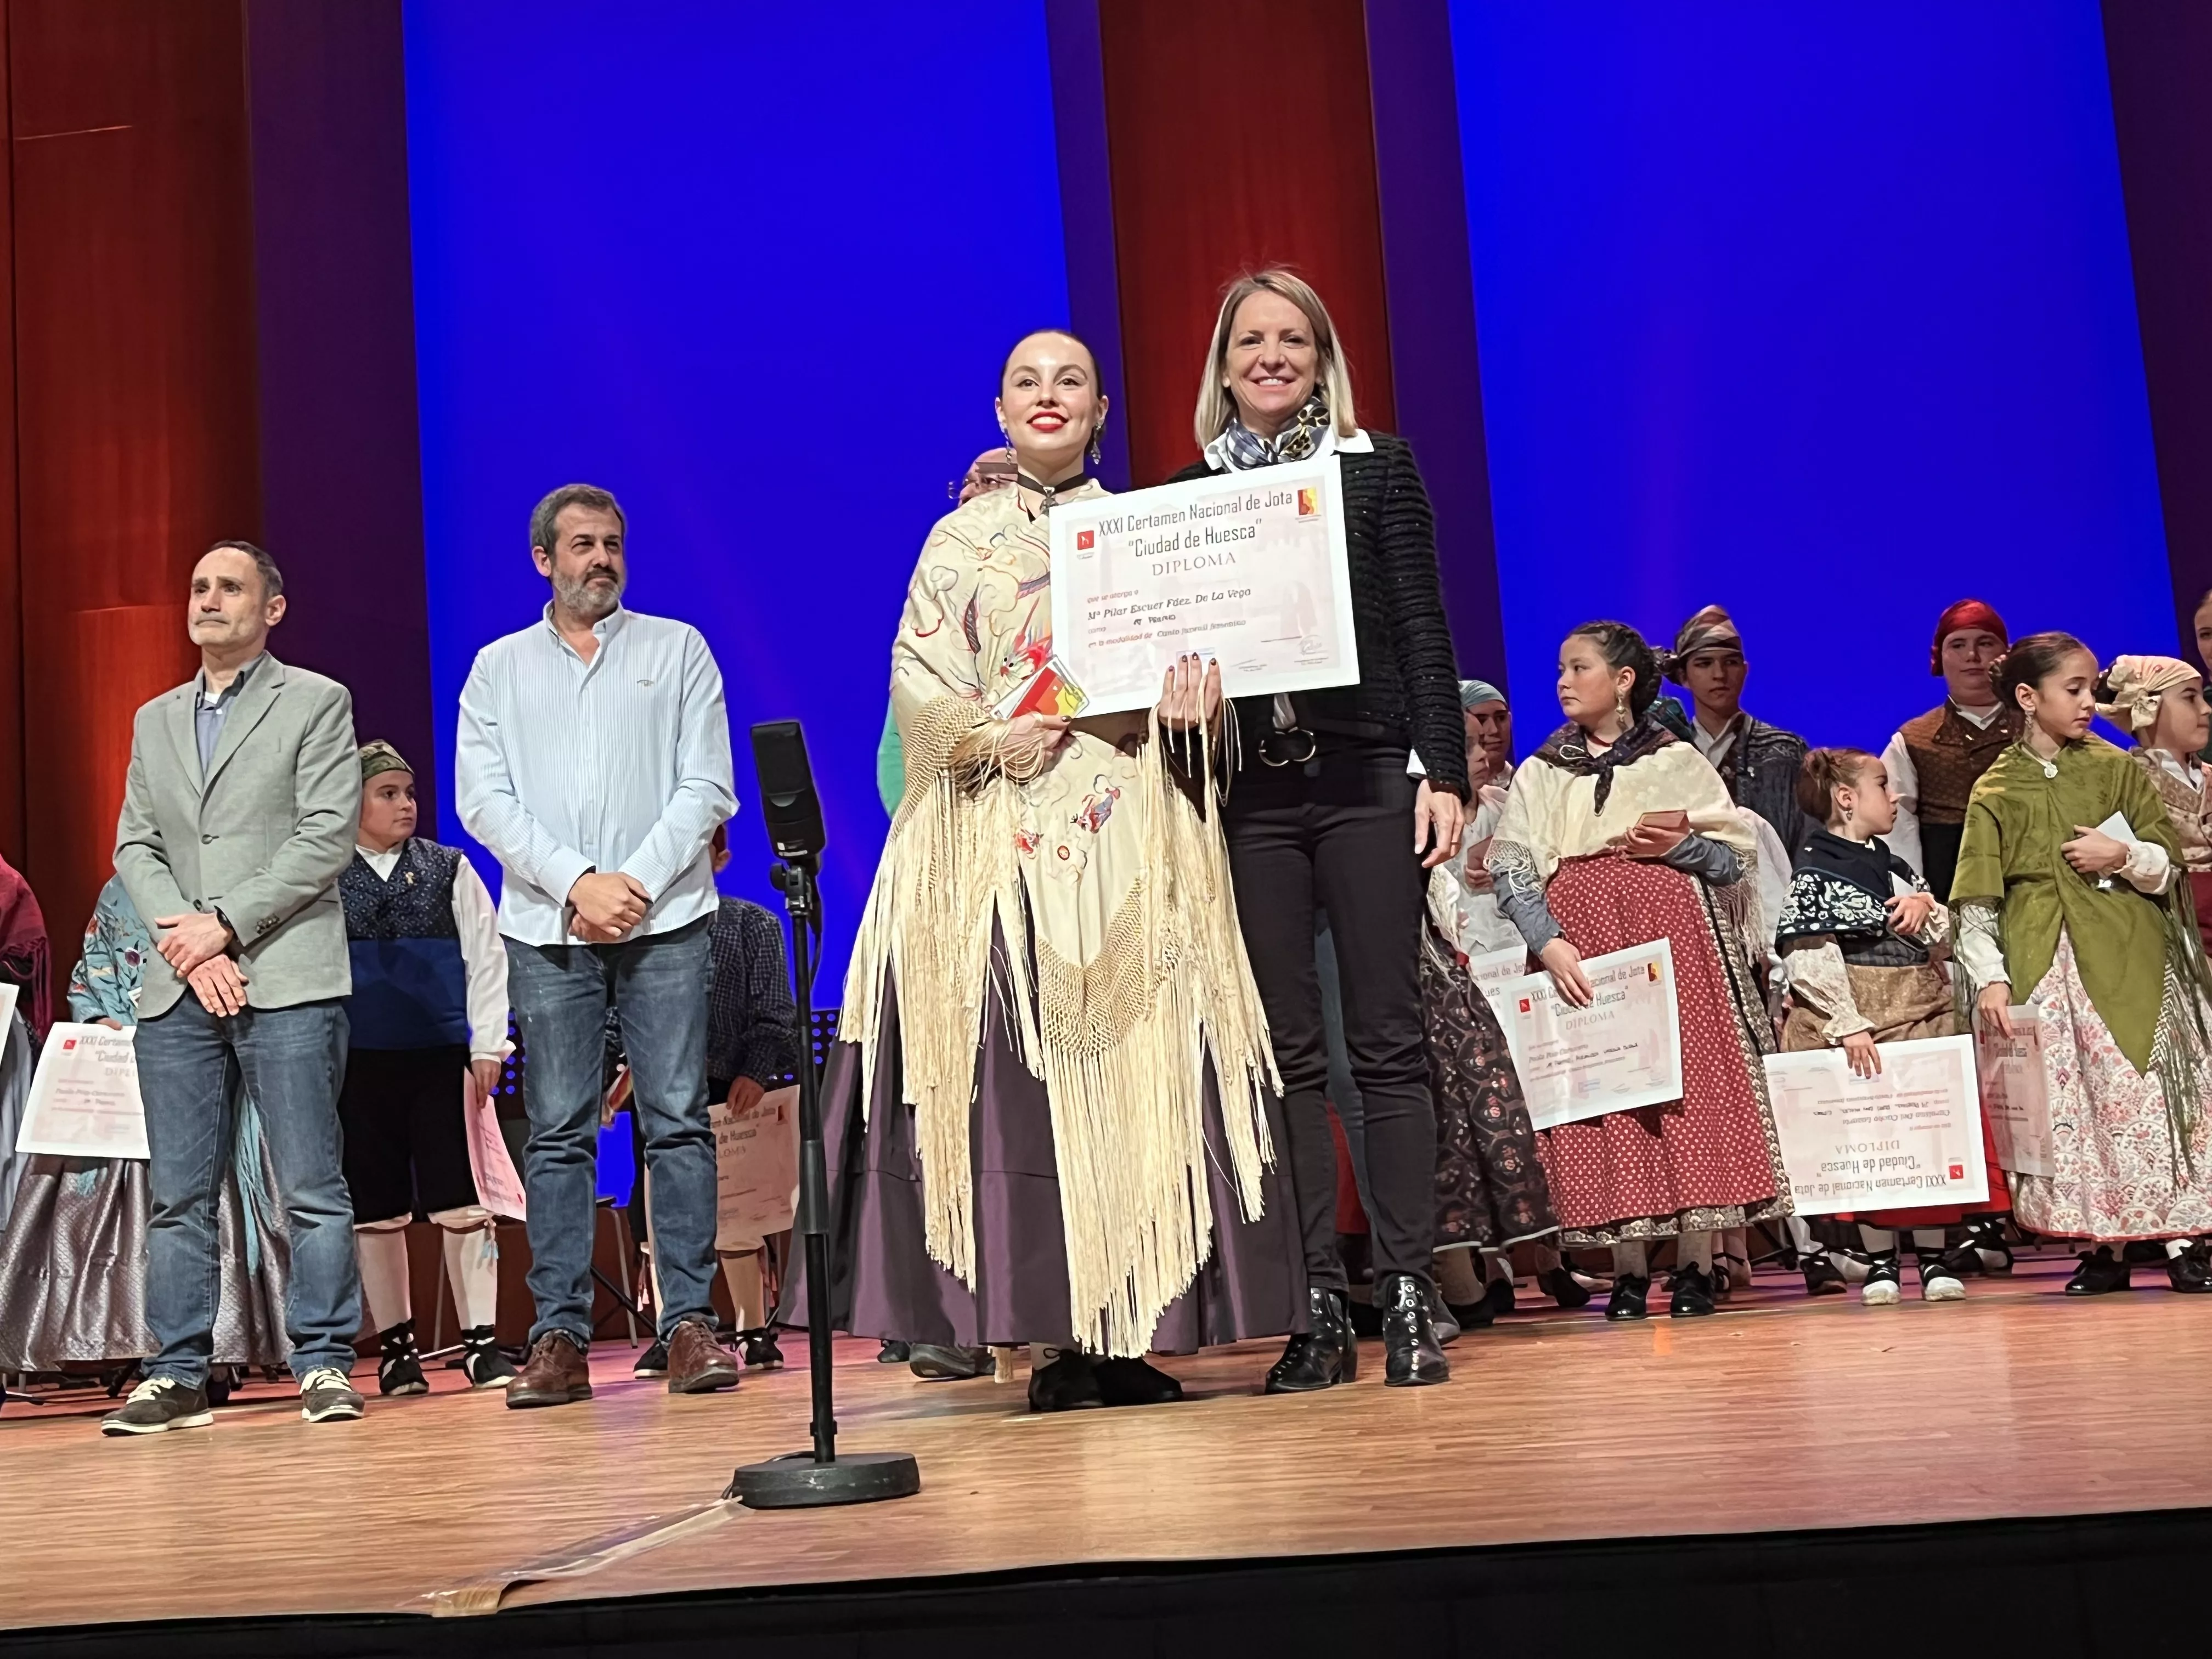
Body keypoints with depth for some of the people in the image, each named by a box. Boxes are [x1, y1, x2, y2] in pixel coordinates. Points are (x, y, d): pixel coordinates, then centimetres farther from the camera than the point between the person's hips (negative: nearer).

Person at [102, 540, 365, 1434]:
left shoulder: (315, 702, 5)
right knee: (178, 1194, 5)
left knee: (311, 1187, -4)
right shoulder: (155, 721, 20)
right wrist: (185, 940, -5)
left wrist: (226, 924, -11)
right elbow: (135, 846, 13)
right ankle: (178, 1375, 11)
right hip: (176, 989, 5)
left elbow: (328, 835, -5)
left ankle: (324, 1364, 2)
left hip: (287, 979, -5)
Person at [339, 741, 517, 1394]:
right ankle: (395, 1346, 17)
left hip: (442, 1056, 0)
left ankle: (481, 1341, 4)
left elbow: (486, 958, 7)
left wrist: (487, 1046, 0)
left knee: (461, 1199, -3)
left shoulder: (451, 869, 8)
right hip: (358, 1064, 0)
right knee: (375, 1208, 6)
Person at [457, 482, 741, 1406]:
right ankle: (560, 1337, 3)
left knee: (678, 1120, -4)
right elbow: (483, 800, 3)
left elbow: (706, 787, 3)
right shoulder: (499, 668, 14)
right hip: (546, 927, 1)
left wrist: (637, 883, -9)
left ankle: (689, 1326, -2)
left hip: (665, 919, -1)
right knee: (557, 1131, 0)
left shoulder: (678, 650, 11)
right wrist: (578, 882, -10)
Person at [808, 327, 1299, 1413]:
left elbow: (1198, 650, 11)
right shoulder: (961, 539, 12)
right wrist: (999, 738, -14)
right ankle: (1053, 1335, -4)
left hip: (1130, 834, 2)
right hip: (1000, 834, -1)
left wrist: (1190, 698, -12)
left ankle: (1134, 1332, 1)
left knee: (1137, 1063, -4)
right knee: (1017, 1069, -8)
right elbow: (917, 679, 3)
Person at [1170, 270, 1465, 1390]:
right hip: (1249, 794, 2)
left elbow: (1424, 629, 3)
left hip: (1366, 780, -1)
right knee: (1286, 1053, 3)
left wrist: (1443, 773, -4)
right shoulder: (1189, 493, 11)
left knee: (1385, 1042, -1)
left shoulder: (1378, 469, 7)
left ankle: (1408, 1298, 5)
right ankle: (1318, 1309, 8)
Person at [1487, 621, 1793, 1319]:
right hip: (1579, 951, 1)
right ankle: (1627, 1269, 4)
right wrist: (1549, 945, -14)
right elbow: (1509, 868, 0)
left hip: (1671, 940, -1)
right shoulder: (1539, 774, 13)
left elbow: (1737, 858, 7)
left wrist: (1681, 846, -12)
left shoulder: (1679, 762, 10)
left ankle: (1695, 1264, 3)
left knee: (1688, 1086, -5)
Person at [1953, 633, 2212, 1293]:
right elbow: (1976, 900, 1)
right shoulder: (1994, 793, 4)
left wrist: (2124, 857, -12)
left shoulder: (2117, 769, 7)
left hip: (2129, 962, 0)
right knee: (2065, 1105, 0)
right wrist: (1990, 978, -9)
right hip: (2043, 967, 0)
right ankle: (2100, 1248, 10)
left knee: (2150, 1095, -4)